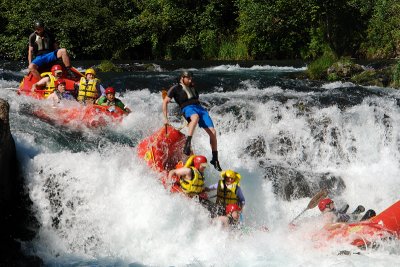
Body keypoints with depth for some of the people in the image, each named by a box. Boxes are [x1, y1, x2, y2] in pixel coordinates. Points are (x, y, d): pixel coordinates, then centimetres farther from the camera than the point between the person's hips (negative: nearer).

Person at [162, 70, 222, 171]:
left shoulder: (192, 87, 28)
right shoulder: (175, 89, 10)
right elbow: (165, 102, 6)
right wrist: (165, 118, -1)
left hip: (199, 108, 6)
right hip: (187, 108, -6)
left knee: (213, 132, -10)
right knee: (195, 117, -45)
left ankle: (215, 159, -2)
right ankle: (187, 143, -50)